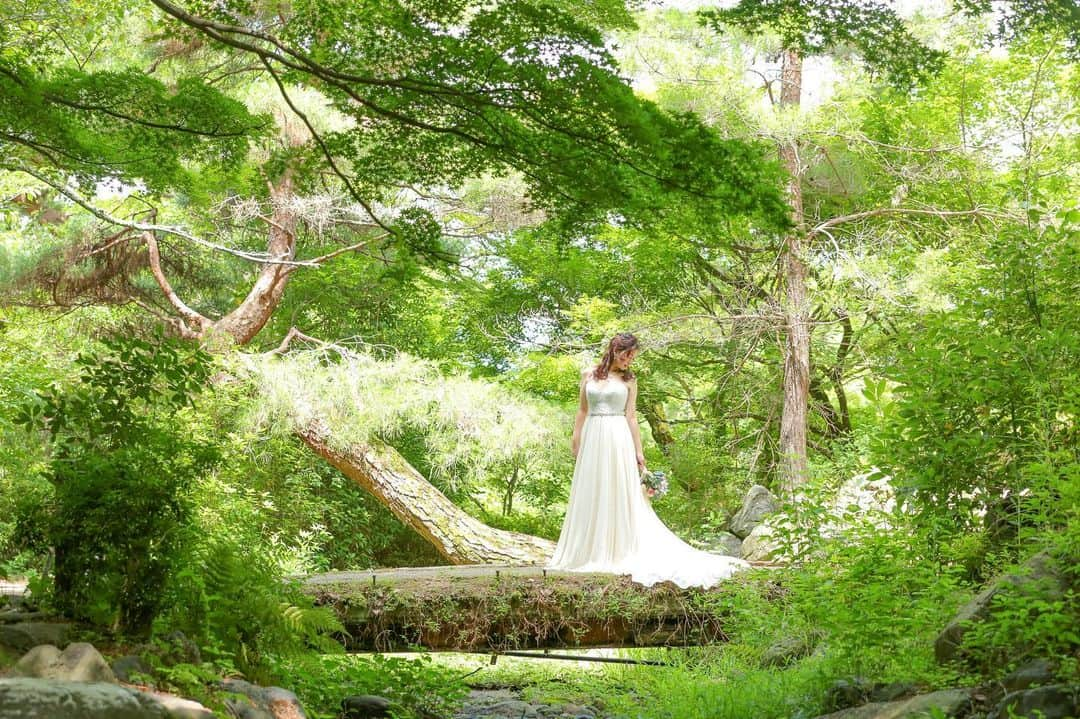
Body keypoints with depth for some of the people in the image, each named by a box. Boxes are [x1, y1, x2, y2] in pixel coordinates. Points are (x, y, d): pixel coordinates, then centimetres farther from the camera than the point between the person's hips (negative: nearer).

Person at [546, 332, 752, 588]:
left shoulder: (629, 380, 5)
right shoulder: (588, 375, 7)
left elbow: (631, 417, 4)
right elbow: (582, 412, 9)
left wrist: (638, 451, -1)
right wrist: (575, 442, 4)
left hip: (618, 441, -2)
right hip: (592, 439, 2)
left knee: (619, 494, -3)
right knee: (590, 495, 6)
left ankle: (619, 552, 0)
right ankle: (590, 551, 13)